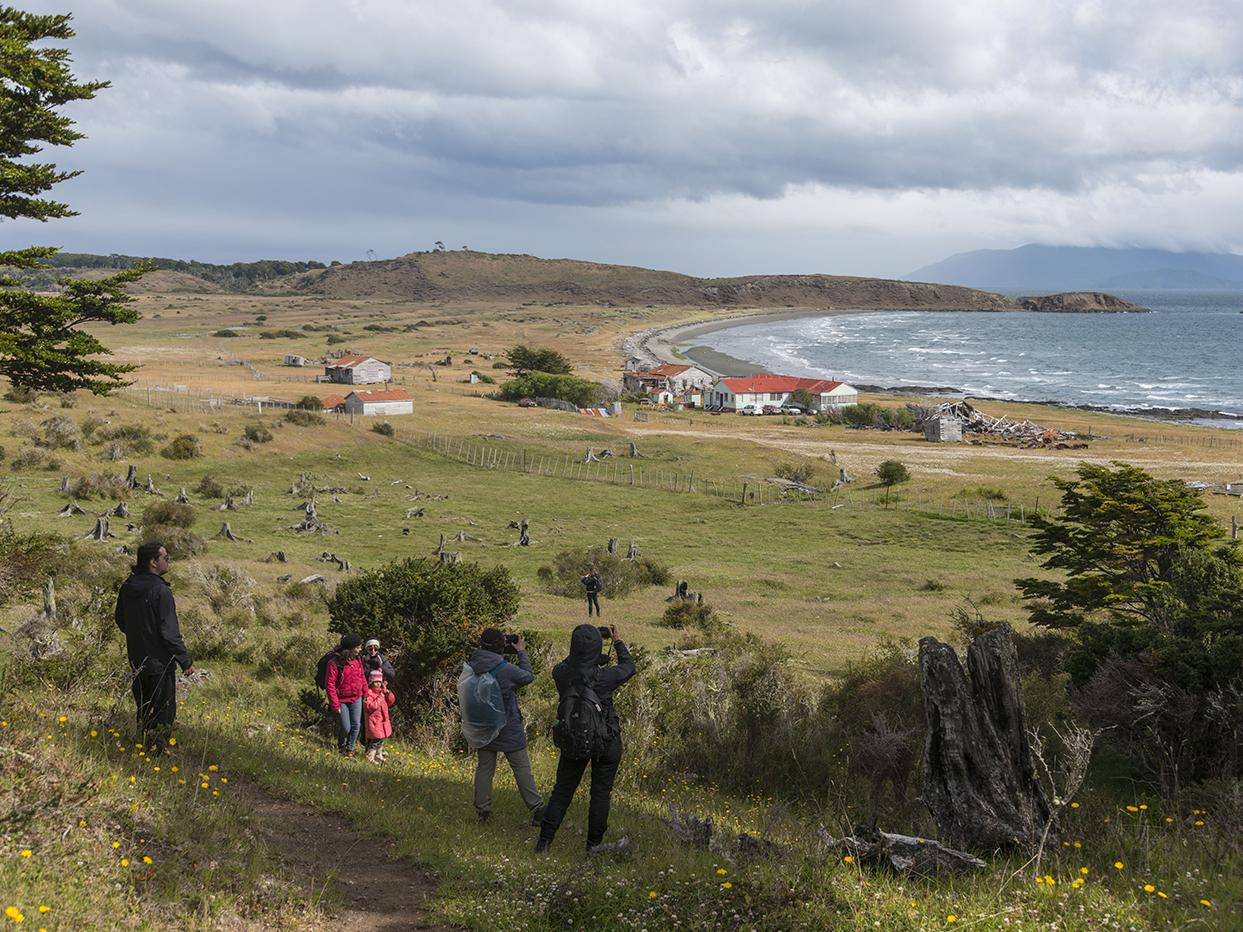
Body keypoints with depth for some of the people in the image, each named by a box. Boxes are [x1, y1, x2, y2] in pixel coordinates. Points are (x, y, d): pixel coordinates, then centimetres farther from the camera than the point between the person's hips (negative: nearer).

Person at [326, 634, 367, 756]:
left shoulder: (357, 660, 3)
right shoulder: (335, 662, -18)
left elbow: (362, 677, 14)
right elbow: (330, 684, -16)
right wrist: (335, 705, -15)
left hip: (356, 699, 5)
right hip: (342, 700, -5)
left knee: (356, 725, 3)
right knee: (345, 727, 0)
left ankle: (350, 748, 25)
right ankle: (341, 745, 31)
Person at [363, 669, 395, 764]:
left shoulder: (382, 691, 12)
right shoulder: (368, 693, -15)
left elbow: (391, 701, 11)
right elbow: (370, 707, -26)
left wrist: (388, 693, -7)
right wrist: (380, 698, -24)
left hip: (383, 720, 9)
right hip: (374, 722, -9)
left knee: (381, 739, 20)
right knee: (376, 741, -11)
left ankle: (379, 756, 34)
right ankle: (370, 758, -6)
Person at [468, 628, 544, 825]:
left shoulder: (471, 667, -8)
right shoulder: (506, 669, -22)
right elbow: (528, 676, -6)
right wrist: (521, 652, 6)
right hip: (509, 729, -4)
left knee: (484, 768, 14)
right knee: (522, 768, 2)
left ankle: (482, 810, 16)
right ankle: (537, 809, 3)